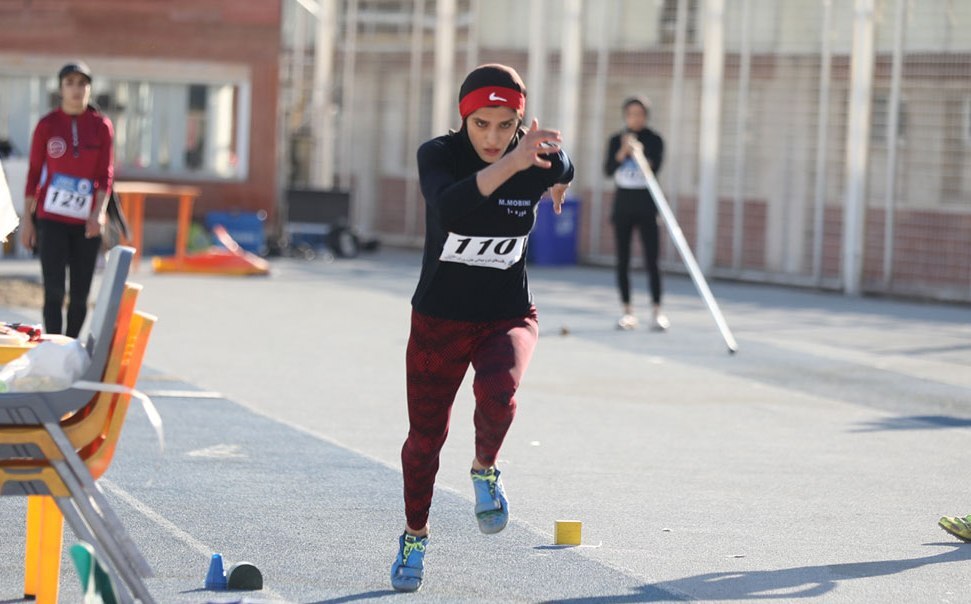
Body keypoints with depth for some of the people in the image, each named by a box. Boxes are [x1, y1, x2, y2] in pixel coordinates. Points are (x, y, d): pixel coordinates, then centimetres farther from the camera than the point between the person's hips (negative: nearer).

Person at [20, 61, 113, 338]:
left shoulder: (102, 126, 3)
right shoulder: (47, 125, 1)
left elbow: (105, 173, 2)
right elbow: (34, 172, 4)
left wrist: (98, 212, -12)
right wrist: (27, 218, 3)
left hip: (86, 222, 2)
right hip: (51, 219, -2)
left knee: (80, 294, 5)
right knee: (54, 291, -9)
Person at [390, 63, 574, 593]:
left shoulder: (541, 160, -13)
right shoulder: (439, 155, -20)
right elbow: (448, 209, -41)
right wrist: (509, 165, -52)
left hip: (508, 316, 0)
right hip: (439, 318, 0)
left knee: (497, 392, -30)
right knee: (426, 435, 9)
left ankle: (484, 469, 1)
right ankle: (414, 537, 33)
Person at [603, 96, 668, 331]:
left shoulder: (654, 140, -2)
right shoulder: (616, 141, 6)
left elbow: (656, 167, -15)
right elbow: (608, 170, -6)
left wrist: (641, 154, -33)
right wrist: (622, 153, -22)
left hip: (646, 206, -3)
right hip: (623, 204, 3)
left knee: (651, 261, -8)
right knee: (623, 261, 3)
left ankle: (657, 311, -7)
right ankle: (627, 310, 9)